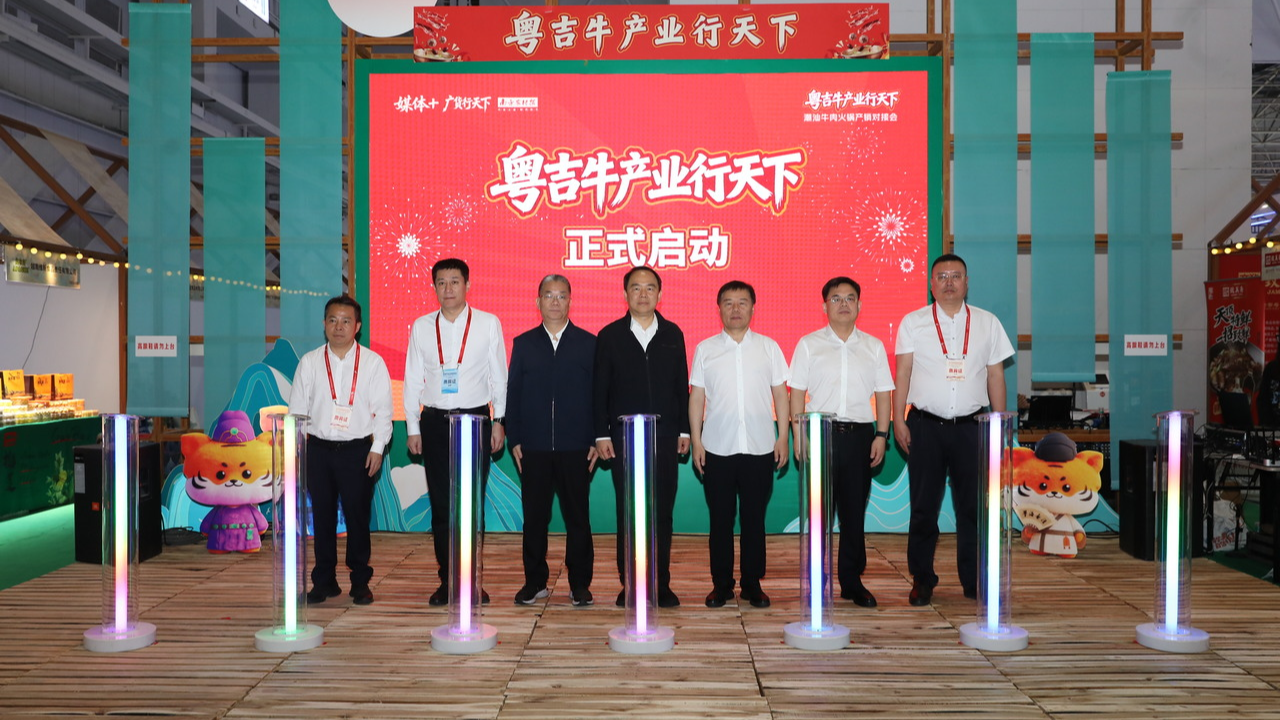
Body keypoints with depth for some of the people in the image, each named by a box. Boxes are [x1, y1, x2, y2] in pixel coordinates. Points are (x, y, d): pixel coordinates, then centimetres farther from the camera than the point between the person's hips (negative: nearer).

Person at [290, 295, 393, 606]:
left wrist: (377, 448, -6)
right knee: (322, 516, 9)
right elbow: (297, 408, 8)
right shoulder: (310, 362, 5)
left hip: (357, 449, -2)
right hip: (318, 448, 2)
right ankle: (324, 581, 21)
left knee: (358, 516, 3)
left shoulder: (372, 362, 0)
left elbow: (383, 409, 0)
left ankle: (360, 582, 15)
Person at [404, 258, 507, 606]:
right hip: (434, 421, 2)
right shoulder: (421, 327, 7)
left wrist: (498, 421, 1)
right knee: (441, 503, 4)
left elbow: (499, 376, 4)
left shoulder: (489, 323, 2)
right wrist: (413, 428, 6)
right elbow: (413, 380, 9)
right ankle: (447, 580, 14)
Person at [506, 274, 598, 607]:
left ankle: (579, 584, 15)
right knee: (534, 517, 7)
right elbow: (513, 394, 7)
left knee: (578, 517, 5)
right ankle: (535, 582, 19)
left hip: (576, 448, -1)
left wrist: (596, 441, -3)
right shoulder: (523, 344, 9)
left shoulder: (588, 344, 5)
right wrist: (514, 441, 0)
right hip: (533, 448, 1)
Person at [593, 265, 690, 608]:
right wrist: (602, 434, -3)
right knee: (627, 512, 3)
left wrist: (684, 430, 5)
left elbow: (682, 385, 9)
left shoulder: (673, 334, 8)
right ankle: (629, 584, 11)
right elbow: (600, 389, 2)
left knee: (663, 512, 3)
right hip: (624, 436, -1)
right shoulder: (610, 336, 3)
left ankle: (662, 585, 12)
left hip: (665, 435, 1)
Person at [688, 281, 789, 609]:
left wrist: (783, 438, 0)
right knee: (720, 520, 6)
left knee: (754, 519, 7)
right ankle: (721, 584, 17)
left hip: (759, 447, 0)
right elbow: (697, 397, 5)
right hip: (717, 448, 0)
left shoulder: (769, 347, 6)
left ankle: (753, 584, 18)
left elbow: (780, 395, 7)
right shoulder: (705, 349, 5)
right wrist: (696, 441, 0)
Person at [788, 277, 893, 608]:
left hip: (859, 434, 2)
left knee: (855, 509, 6)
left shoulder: (873, 346, 11)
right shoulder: (808, 344, 6)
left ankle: (852, 580, 17)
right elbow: (797, 392, 4)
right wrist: (798, 435, -4)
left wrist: (881, 435, 1)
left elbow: (883, 394, 11)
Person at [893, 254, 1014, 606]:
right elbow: (903, 373, 1)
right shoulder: (912, 322, 5)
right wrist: (898, 419, -7)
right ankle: (922, 580, 14)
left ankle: (975, 581, 18)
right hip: (925, 427, -1)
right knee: (923, 506, 4)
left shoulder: (988, 323, 10)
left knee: (973, 506, 5)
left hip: (971, 426, 1)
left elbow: (996, 376, 10)